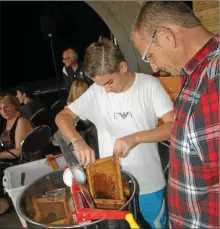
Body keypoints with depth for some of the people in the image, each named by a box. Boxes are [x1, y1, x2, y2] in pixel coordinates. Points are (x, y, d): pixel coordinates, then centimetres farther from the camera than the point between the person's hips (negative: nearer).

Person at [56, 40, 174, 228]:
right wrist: (78, 142, -22)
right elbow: (62, 116, -3)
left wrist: (135, 137, -29)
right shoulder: (96, 91, -5)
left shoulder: (149, 85, -12)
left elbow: (174, 125, -17)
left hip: (148, 185, -2)